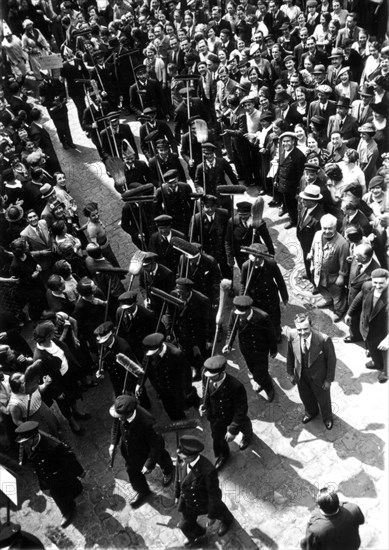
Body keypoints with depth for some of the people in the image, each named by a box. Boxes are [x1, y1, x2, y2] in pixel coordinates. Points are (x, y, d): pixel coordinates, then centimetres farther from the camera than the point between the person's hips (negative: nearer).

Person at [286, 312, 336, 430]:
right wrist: (290, 373, 2)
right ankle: (311, 412, 65)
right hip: (301, 375, 3)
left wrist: (329, 379, -10)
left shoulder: (324, 339, -35)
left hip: (319, 376, -3)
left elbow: (331, 360, -18)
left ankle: (327, 417, 60)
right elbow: (290, 355, -6)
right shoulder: (292, 335, -25)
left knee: (323, 399, 26)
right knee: (305, 397, 30)